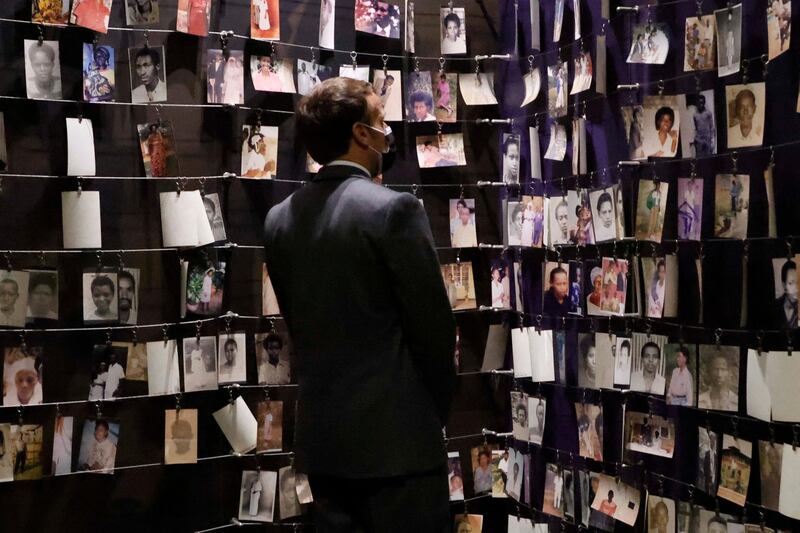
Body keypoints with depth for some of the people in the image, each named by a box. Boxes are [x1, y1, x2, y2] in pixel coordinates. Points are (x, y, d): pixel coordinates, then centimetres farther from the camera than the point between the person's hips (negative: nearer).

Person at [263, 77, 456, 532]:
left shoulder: (280, 219, 5)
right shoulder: (395, 208, -14)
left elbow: (299, 323, 11)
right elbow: (434, 324, -9)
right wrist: (436, 412, 3)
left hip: (321, 434, 6)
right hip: (396, 435, -6)